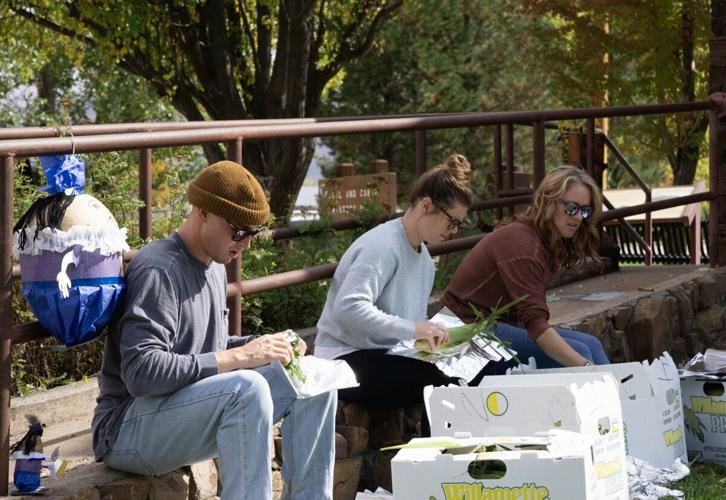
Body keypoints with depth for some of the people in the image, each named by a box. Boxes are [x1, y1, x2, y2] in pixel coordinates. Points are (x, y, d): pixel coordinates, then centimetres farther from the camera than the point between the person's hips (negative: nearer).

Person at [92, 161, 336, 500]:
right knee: (247, 389, -34)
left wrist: (259, 346, 0)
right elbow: (141, 373, -29)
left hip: (192, 414, 9)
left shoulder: (214, 268, 11)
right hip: (127, 431, -9)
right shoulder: (157, 271, -19)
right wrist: (238, 357, -28)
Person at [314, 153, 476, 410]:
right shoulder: (382, 246, -15)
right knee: (445, 383, -28)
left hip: (390, 357, 9)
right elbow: (348, 308, -29)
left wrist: (433, 335, 2)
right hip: (347, 359, -9)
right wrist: (411, 329, -31)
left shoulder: (423, 255, 15)